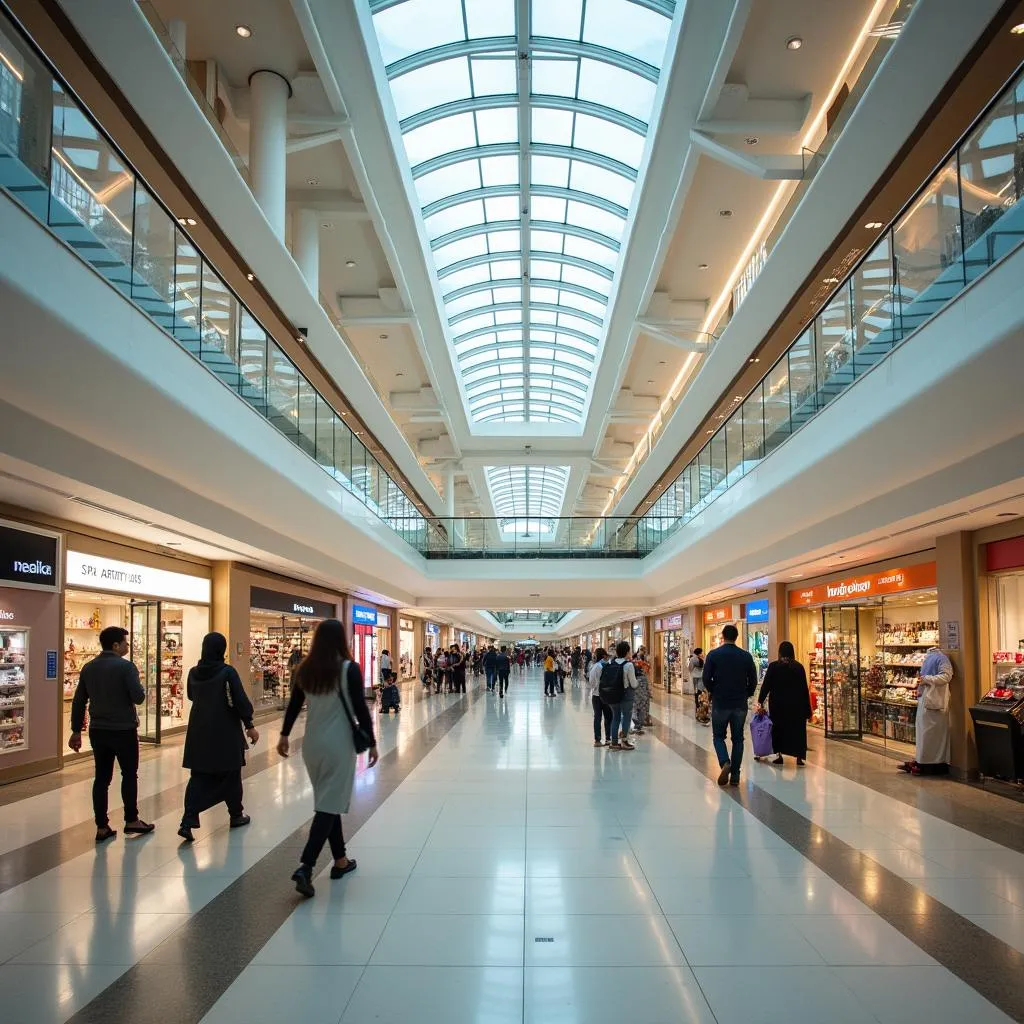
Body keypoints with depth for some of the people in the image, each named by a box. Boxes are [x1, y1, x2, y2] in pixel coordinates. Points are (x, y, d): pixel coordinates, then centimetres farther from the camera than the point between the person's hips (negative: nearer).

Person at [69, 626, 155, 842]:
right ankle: (131, 821, 16)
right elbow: (138, 698, -18)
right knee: (129, 774, 9)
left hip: (97, 730, 5)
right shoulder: (126, 666, -14)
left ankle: (102, 827, 10)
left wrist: (76, 730, 15)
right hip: (123, 730, -5)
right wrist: (139, 688, 4)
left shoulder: (88, 667, 7)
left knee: (102, 777, 9)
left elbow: (78, 701, 9)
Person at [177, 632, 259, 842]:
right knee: (231, 774, 12)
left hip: (199, 731, 4)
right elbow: (241, 700, -14)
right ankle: (236, 815, 26)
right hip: (225, 732, -4)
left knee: (199, 777, 6)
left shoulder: (194, 673, 0)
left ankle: (188, 821, -8)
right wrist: (249, 725, -5)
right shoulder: (227, 672, -15)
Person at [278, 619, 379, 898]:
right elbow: (360, 709, -11)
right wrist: (372, 742, -3)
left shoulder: (305, 669, 2)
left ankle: (340, 860, 26)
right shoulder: (349, 668, -12)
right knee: (329, 806, -3)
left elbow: (294, 704, 10)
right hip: (338, 744, -5)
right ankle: (305, 866, -14)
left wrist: (285, 735, 22)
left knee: (329, 801, 17)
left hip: (312, 743, 5)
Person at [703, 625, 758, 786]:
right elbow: (753, 680, 0)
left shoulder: (713, 655, -7)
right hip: (740, 704, 2)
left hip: (720, 703, -2)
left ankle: (725, 762, -13)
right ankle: (735, 776, 11)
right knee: (737, 739, 11)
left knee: (719, 736, 13)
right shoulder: (746, 656, -2)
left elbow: (706, 678, -9)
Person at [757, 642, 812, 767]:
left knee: (779, 729, 12)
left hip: (778, 705, -1)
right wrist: (807, 711, 4)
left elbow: (766, 685, -4)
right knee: (797, 729, 8)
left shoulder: (773, 666, -6)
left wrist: (761, 700, 8)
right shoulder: (799, 667, -3)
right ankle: (799, 758, 4)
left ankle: (779, 755, 11)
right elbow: (805, 689, -1)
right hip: (796, 705, 1)